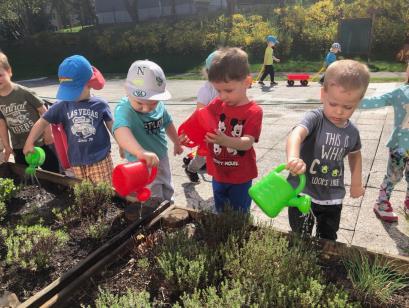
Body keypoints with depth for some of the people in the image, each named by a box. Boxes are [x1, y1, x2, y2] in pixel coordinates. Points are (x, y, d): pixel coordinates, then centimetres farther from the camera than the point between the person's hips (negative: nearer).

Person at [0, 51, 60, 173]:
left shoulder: (24, 92, -16)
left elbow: (43, 111, -10)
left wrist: (48, 132, -9)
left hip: (40, 141, -4)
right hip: (19, 147, 5)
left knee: (55, 171, 7)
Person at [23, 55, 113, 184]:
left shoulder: (100, 105, -6)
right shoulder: (63, 105, -2)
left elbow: (112, 126, 4)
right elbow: (43, 122, 4)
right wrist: (29, 142, 1)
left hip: (100, 160, -2)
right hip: (77, 162, 2)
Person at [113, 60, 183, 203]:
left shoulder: (159, 106, -11)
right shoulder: (124, 109, -30)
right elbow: (121, 131, -52)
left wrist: (177, 143, 23)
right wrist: (141, 152, -70)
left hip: (162, 158, 6)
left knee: (168, 193, 26)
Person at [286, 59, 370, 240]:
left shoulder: (352, 132, -2)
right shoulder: (315, 119, -21)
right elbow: (296, 135, -43)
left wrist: (356, 182, 14)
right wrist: (293, 158, -63)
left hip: (333, 198, 5)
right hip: (303, 193, -5)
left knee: (327, 241, 23)